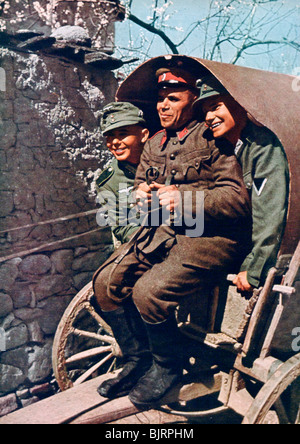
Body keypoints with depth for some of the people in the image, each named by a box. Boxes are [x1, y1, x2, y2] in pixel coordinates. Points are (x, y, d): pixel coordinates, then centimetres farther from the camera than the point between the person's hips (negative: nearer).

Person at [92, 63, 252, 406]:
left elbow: (237, 198, -12)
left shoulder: (211, 140, -5)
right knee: (106, 281, -7)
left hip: (209, 238, -7)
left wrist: (185, 199, -22)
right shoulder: (155, 143, 17)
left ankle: (167, 367, 4)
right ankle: (138, 360, 13)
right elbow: (141, 181, 28)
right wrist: (140, 192, 3)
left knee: (148, 291, -27)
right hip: (161, 232, 8)